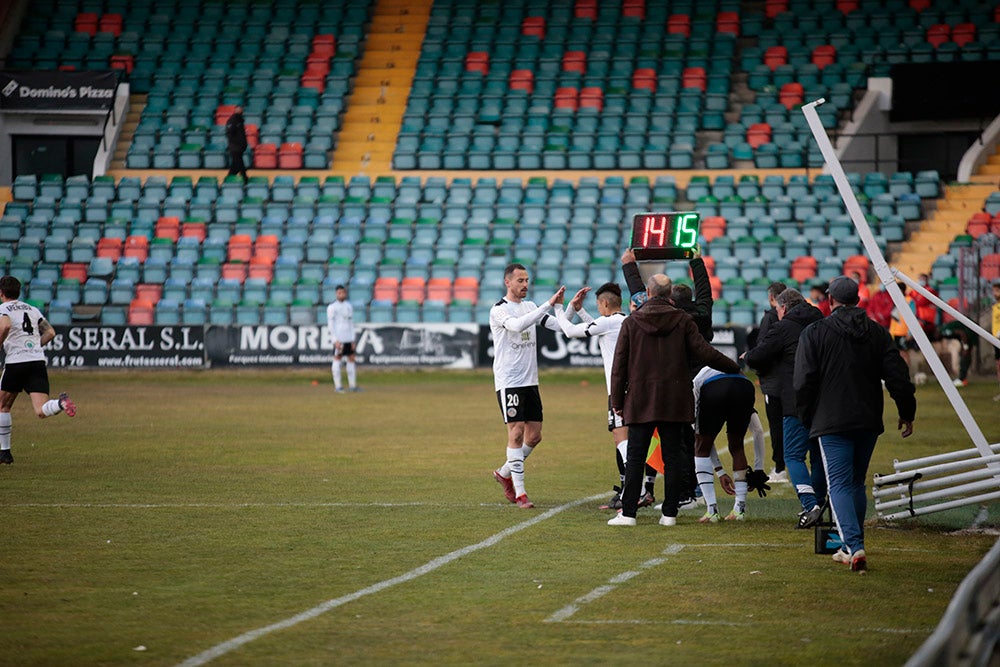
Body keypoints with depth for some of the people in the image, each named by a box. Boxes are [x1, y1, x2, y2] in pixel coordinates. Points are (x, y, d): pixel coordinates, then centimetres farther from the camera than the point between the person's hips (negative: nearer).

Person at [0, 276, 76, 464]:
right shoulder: (32, 310, 20)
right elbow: (50, 332, 17)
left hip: (16, 362, -4)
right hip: (38, 361, 4)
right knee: (41, 411, -5)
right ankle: (61, 403, -37)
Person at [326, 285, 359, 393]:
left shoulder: (349, 306, 15)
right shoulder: (332, 307, -3)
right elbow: (330, 325, -7)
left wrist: (353, 339, 11)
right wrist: (335, 340, -14)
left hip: (348, 338, 6)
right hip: (338, 339, -6)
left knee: (352, 359, 6)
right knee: (337, 359, -5)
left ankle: (352, 385, 11)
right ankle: (338, 386, -4)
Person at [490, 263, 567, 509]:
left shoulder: (529, 306, 13)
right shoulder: (499, 310, -8)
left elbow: (560, 326, 11)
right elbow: (517, 325, -29)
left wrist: (560, 305, -7)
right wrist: (548, 304, -30)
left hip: (530, 382, 7)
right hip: (508, 382, -7)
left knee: (534, 436, 6)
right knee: (516, 433, -9)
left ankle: (504, 473, 28)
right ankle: (519, 493, -7)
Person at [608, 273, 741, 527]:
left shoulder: (632, 322, 1)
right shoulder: (683, 321, 1)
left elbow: (619, 365, 1)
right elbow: (704, 353, -3)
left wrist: (617, 400, 7)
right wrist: (735, 368, 11)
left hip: (640, 400, -1)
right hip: (674, 401, 1)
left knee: (635, 458, 1)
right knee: (672, 457, 5)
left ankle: (628, 513, -3)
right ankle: (669, 513, 5)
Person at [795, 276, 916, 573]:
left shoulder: (814, 333, -5)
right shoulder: (878, 333, 6)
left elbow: (804, 382, -7)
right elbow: (898, 377, 4)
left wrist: (806, 417, 7)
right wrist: (907, 412, 16)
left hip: (832, 423, -4)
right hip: (869, 422, 4)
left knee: (840, 485, -6)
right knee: (857, 483, 17)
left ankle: (854, 546, -22)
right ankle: (850, 547, 22)